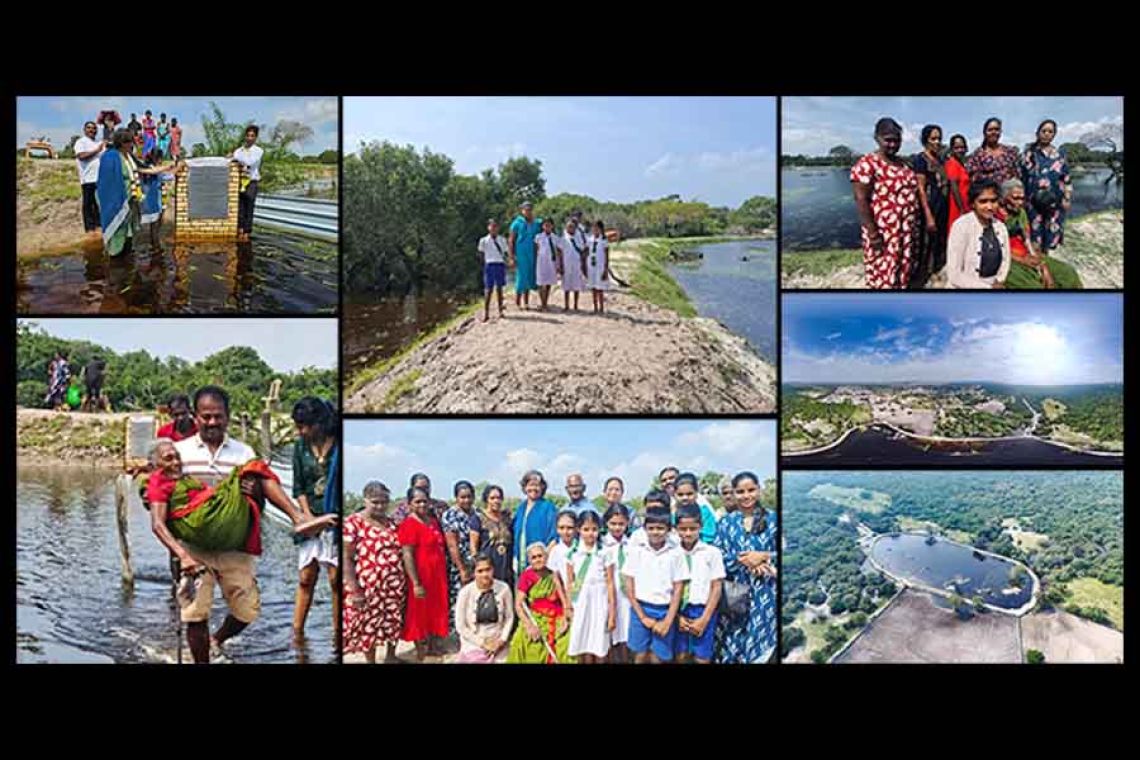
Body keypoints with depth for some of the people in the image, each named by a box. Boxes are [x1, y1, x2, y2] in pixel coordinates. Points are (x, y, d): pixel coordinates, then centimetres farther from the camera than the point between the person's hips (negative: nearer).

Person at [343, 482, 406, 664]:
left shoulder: (390, 523, 7)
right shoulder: (353, 523, -11)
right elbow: (346, 558, -13)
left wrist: (404, 580, 11)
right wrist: (354, 590, -17)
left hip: (395, 585, 5)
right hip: (369, 586, -5)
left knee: (394, 621, 14)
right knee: (370, 625, 7)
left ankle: (391, 656, 35)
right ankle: (371, 661, 24)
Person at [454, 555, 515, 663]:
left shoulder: (503, 589, -10)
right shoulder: (465, 592, -14)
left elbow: (509, 618, 1)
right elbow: (460, 626, -8)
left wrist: (501, 640, -8)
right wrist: (482, 643, -9)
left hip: (498, 646, 1)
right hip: (473, 646, -1)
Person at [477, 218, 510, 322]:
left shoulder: (502, 240, 8)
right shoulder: (484, 240, 0)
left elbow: (505, 253, 12)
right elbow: (481, 254, 4)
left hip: (500, 265, 2)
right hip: (489, 265, -2)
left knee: (499, 288, 7)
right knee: (488, 290, -2)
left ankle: (500, 311, 13)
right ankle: (486, 313, 1)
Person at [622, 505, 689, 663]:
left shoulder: (675, 554, -2)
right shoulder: (637, 552, 0)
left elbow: (678, 590, -1)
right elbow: (629, 587, 1)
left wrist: (668, 621, -7)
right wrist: (642, 616, -4)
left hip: (664, 611, -1)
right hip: (640, 609, 1)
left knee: (658, 658, 2)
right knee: (640, 656, 5)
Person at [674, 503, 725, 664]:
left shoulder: (712, 552, -5)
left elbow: (716, 587, -4)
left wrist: (704, 619, -8)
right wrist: (677, 615, -4)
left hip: (703, 610, -2)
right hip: (679, 611, 2)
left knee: (702, 658, 1)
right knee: (681, 657, 8)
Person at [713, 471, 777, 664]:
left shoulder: (772, 519, 2)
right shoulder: (726, 523, 7)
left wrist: (764, 557, -15)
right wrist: (743, 561, -14)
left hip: (764, 593, -1)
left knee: (760, 639, 1)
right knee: (733, 642, 3)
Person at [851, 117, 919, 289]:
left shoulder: (902, 163, 12)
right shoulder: (867, 164, -13)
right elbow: (861, 201, -17)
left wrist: (914, 224, 16)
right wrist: (873, 233, -20)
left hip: (907, 231, 8)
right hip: (883, 233, -8)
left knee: (904, 275, 13)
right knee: (884, 278, -4)